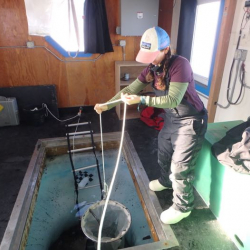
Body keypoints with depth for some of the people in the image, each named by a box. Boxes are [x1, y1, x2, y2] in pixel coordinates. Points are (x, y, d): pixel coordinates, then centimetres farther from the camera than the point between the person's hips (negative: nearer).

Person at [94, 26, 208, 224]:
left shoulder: (180, 65, -26)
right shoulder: (152, 67, -2)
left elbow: (173, 100, -32)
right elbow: (130, 89, -1)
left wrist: (141, 100, -35)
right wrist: (106, 105, -9)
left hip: (191, 121, -8)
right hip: (171, 118, 8)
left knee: (180, 167, 0)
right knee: (164, 155, 24)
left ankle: (183, 207, 23)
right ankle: (166, 181, 53)